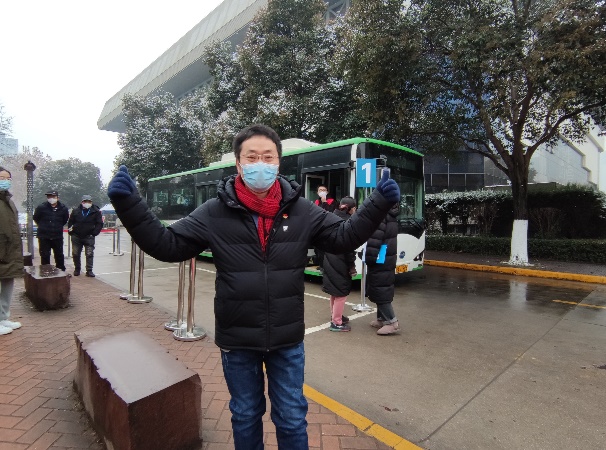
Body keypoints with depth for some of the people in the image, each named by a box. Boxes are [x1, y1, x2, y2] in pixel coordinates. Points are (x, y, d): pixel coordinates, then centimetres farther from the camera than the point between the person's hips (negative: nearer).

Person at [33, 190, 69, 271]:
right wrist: (43, 226, 14)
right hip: (44, 237, -1)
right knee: (45, 256, 6)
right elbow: (36, 219, 7)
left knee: (59, 255, 11)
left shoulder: (63, 208, -3)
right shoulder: (41, 207, -8)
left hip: (58, 236, 1)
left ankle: (61, 271, 23)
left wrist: (57, 226, 10)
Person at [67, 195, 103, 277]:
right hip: (76, 237, 2)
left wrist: (94, 233, -9)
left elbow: (100, 223, -2)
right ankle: (77, 269, 26)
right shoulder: (76, 211, 1)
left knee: (89, 254, -3)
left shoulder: (96, 212, -5)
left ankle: (89, 271, 2)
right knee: (75, 254, 10)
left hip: (89, 237, -2)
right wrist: (71, 232, 4)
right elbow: (70, 222, 11)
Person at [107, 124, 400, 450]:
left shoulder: (302, 211, -7)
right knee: (245, 416, 24)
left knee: (292, 418, 20)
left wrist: (379, 203, -13)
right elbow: (167, 245, -7)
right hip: (237, 340, 0)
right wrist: (128, 204, -16)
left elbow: (343, 238, -3)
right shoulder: (214, 213, -10)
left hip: (287, 339, 1)